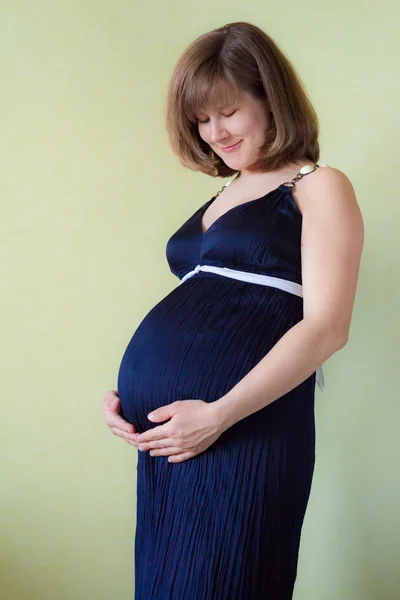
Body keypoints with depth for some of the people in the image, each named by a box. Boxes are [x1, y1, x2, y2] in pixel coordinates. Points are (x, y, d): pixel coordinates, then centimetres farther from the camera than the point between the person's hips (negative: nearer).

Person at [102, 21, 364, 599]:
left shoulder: (319, 188, 1)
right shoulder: (221, 199, 21)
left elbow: (327, 326, -11)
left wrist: (219, 415, -18)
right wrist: (126, 391, 7)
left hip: (243, 431, -7)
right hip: (161, 432, 7)